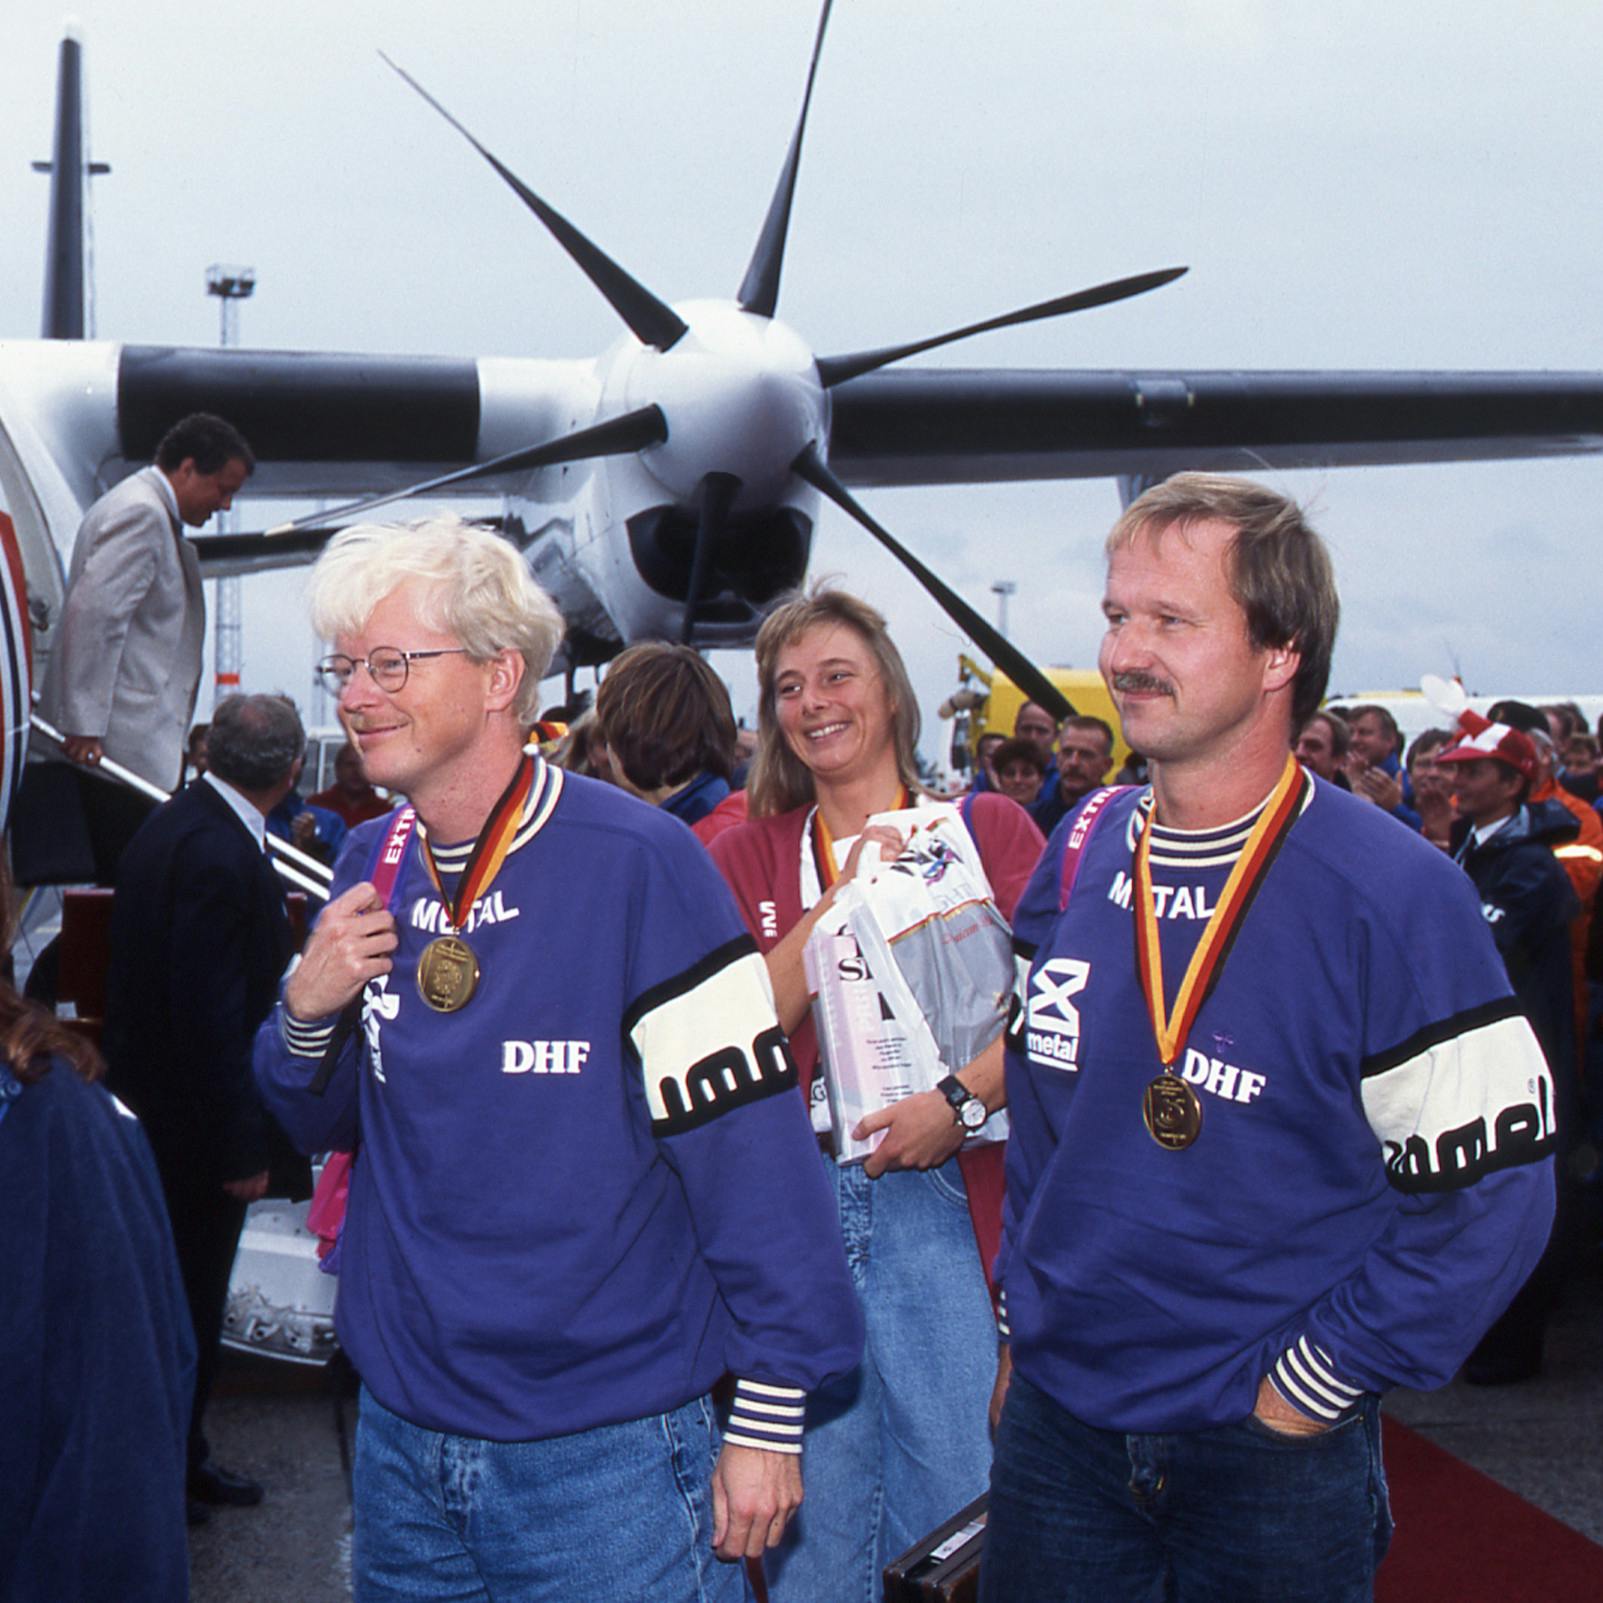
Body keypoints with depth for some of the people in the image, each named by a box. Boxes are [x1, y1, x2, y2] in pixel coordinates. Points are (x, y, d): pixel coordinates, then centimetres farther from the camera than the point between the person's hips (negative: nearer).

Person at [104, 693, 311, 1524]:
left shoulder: (168, 823, 5)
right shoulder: (222, 855, -26)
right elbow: (211, 1012, -27)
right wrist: (242, 1148, -21)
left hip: (152, 1102, 10)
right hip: (197, 1123, -10)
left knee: (186, 1296, 21)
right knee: (190, 1301, 6)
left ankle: (180, 1455, 35)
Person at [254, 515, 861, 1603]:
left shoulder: (637, 863, -16)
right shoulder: (371, 869, 3)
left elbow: (752, 1150, -15)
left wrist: (768, 1418, -13)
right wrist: (306, 1012, -7)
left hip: (607, 1458, -5)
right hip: (401, 1440, 6)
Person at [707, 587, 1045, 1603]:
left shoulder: (988, 829, 6)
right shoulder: (745, 854, 12)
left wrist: (959, 1099, -19)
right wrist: (839, 902, -8)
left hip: (944, 1194, -2)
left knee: (965, 1490, -1)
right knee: (810, 1516, 6)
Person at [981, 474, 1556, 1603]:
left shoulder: (1393, 896, -15)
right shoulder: (1082, 856, 0)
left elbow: (1492, 1191, -13)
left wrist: (1318, 1382, -12)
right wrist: (1026, 1319, 10)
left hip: (1270, 1455, -4)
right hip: (1057, 1422, 4)